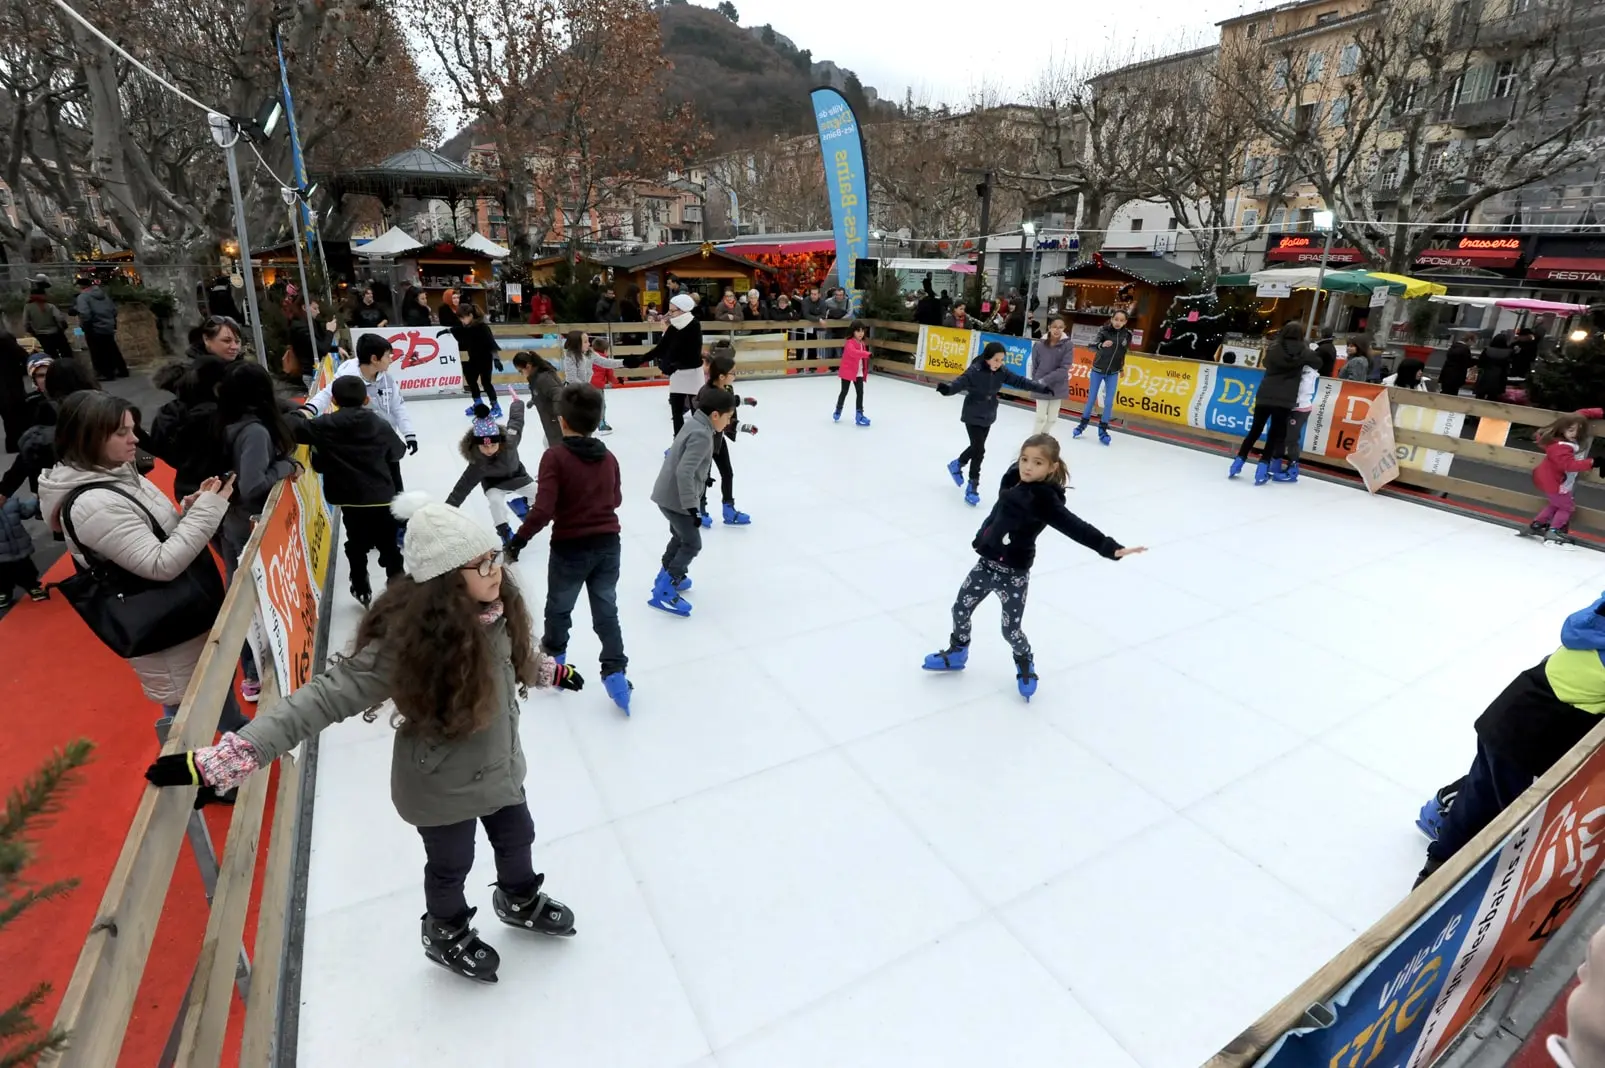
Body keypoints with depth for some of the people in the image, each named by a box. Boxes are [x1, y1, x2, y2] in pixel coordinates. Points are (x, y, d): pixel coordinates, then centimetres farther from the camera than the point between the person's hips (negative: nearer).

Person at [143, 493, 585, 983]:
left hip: (499, 765, 6)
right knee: (450, 864, 22)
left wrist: (551, 671, 23)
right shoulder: (407, 639, -36)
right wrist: (220, 761, -36)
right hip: (443, 786, -6)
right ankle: (447, 935, 55)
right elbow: (325, 698, -33)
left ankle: (521, 901, 61)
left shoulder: (496, 610, -16)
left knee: (517, 837, 28)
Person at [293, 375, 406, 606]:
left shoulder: (327, 426, -6)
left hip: (351, 501, 0)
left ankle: (362, 592, 30)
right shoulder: (382, 426, -1)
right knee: (390, 547, 11)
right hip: (383, 499, 0)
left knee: (357, 546, 18)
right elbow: (394, 465, 5)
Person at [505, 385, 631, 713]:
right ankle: (615, 673, 8)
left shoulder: (555, 457, -17)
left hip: (570, 547, -4)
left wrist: (518, 540, -11)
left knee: (558, 607, 20)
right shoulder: (608, 458, 0)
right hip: (608, 544, 4)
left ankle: (554, 659, 40)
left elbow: (543, 510, -22)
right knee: (606, 611, 13)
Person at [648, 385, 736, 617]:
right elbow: (684, 472, -32)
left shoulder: (694, 423, 6)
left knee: (680, 536, 26)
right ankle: (664, 592, 0)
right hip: (675, 498, -10)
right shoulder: (702, 435, -24)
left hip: (668, 493, 10)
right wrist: (691, 507, -30)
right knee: (692, 544, 0)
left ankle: (667, 576, 41)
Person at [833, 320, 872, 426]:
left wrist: (865, 372, 17)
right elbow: (853, 352, -39)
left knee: (860, 392, 1)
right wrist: (867, 354, -49)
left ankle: (859, 414, 7)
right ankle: (838, 410, 29)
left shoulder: (863, 343, 7)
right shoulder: (850, 343, -17)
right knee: (844, 392, 8)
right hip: (847, 372, -6)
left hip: (859, 373, 6)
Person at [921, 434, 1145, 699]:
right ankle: (957, 653, 41)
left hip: (1013, 572, -7)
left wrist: (1111, 548, -39)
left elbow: (1076, 527, -29)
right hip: (987, 562, 7)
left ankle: (1025, 664, 36)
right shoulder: (1013, 479, 0)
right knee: (960, 609, 15)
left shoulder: (1045, 499, -21)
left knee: (1010, 629, 3)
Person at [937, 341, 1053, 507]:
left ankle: (957, 465, 47)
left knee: (976, 447, 19)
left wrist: (1042, 388, 2)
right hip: (972, 417, -6)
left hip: (988, 417, 7)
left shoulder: (1001, 372, -3)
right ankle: (972, 487, 1)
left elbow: (1020, 381, 3)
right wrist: (947, 388, -53)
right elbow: (960, 382, -32)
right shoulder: (975, 371, -20)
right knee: (979, 449, -10)